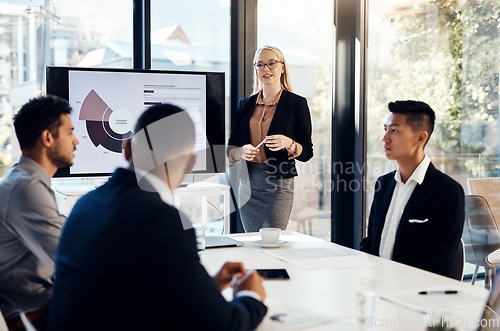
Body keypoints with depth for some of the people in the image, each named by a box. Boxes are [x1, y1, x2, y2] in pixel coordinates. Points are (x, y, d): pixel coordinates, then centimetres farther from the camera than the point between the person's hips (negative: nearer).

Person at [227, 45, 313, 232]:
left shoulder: (297, 103, 2)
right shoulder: (245, 105, 13)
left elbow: (307, 152, 0)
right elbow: (230, 148, 11)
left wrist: (288, 143, -20)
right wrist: (241, 152, -11)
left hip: (279, 184, -4)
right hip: (247, 184, 4)